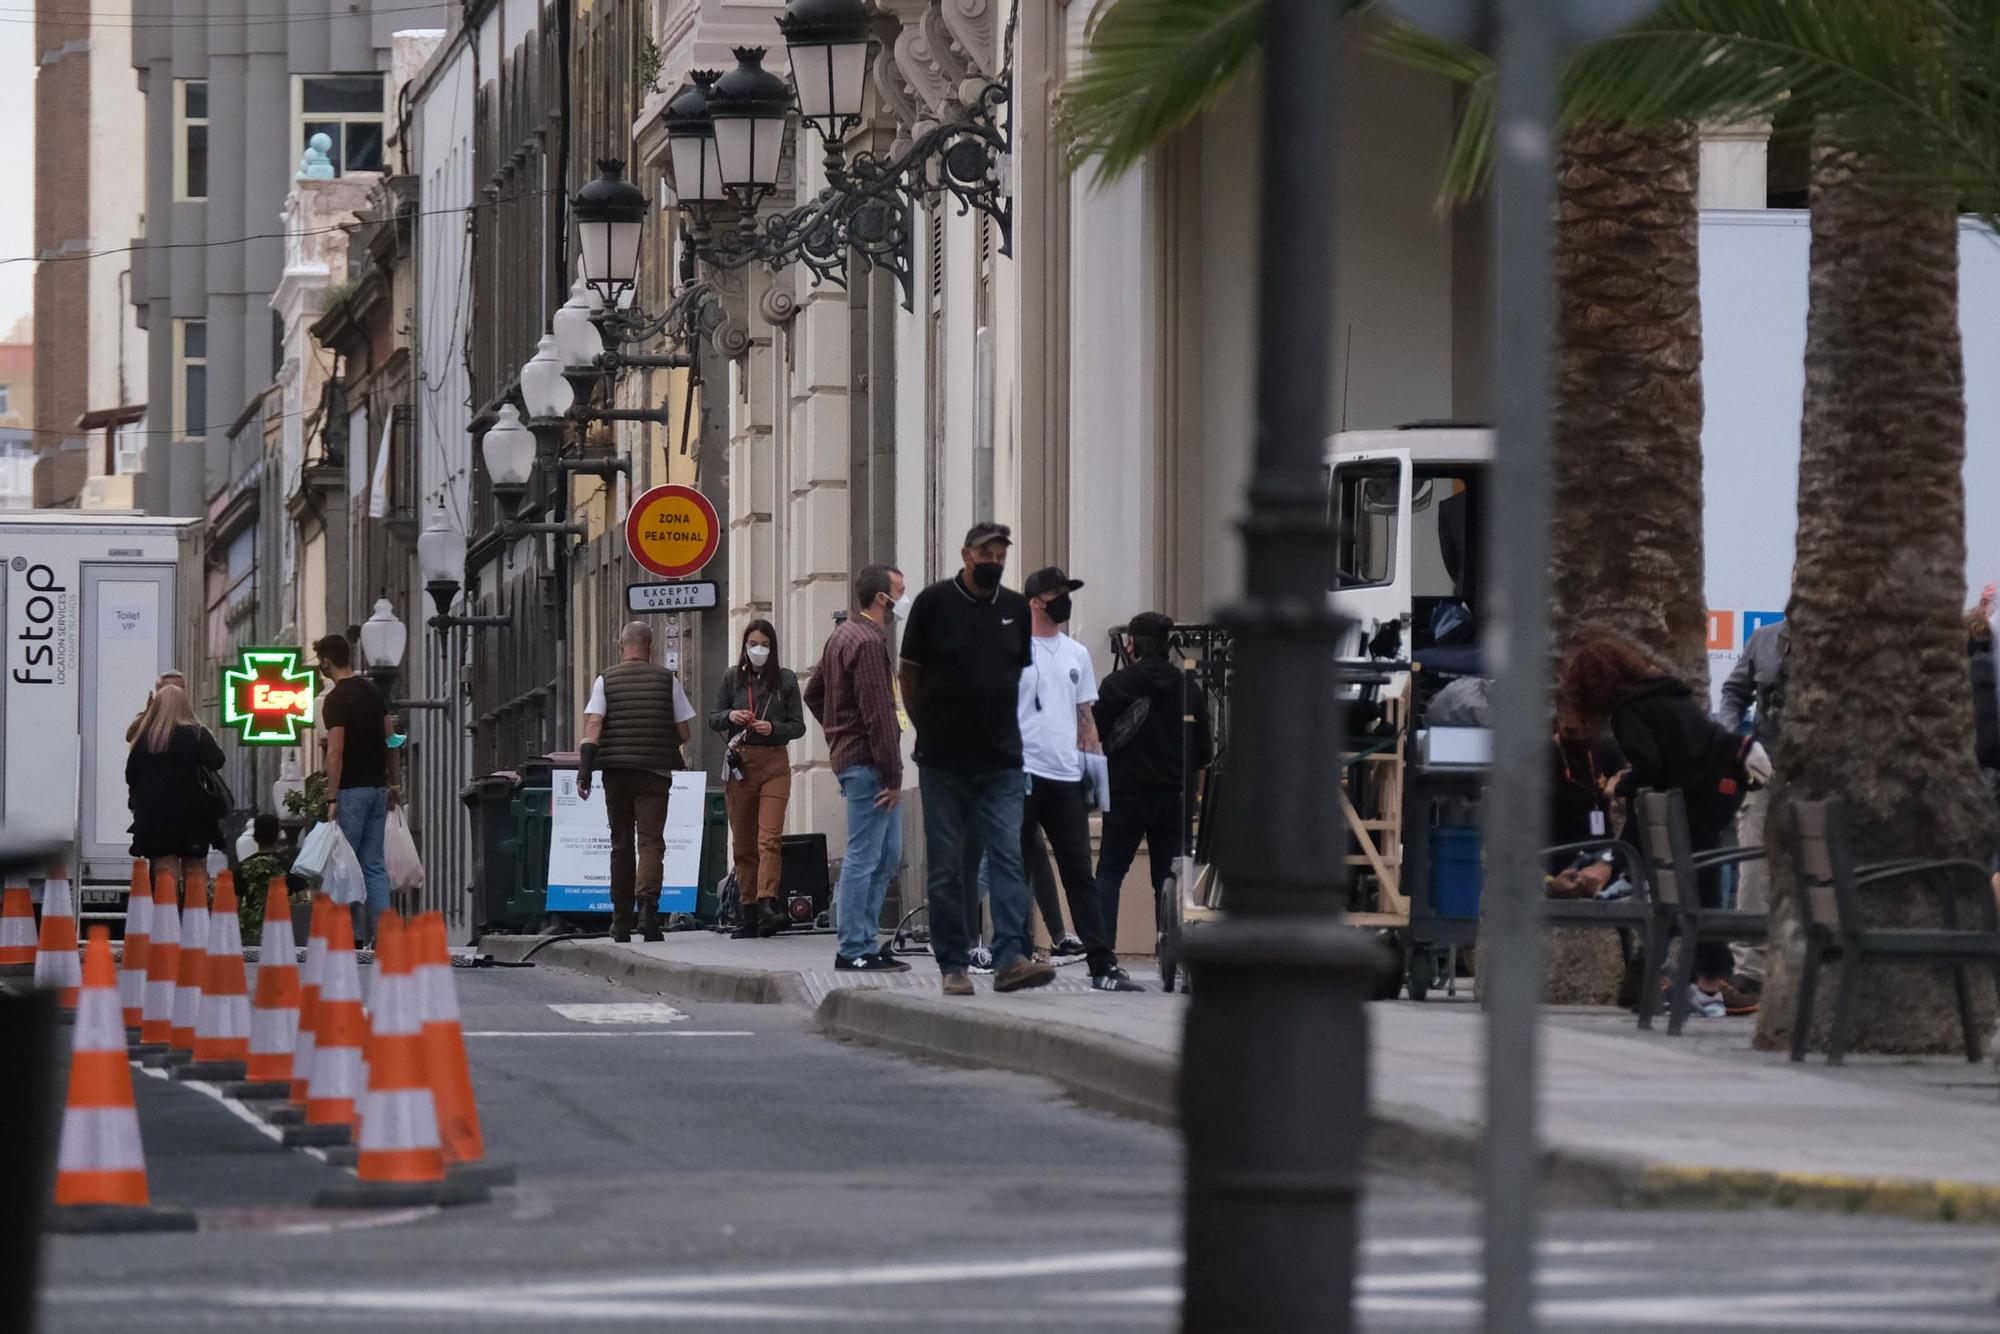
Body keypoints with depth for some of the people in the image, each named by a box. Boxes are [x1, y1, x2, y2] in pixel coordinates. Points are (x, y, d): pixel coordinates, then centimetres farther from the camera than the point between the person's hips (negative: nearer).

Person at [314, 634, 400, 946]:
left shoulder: (336, 700, -12)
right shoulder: (373, 691, 11)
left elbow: (336, 752, -17)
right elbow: (390, 739, 14)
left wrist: (332, 799, -17)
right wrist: (394, 783, 19)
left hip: (351, 789, -7)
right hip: (377, 786, 7)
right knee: (374, 864, 8)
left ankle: (352, 933, -3)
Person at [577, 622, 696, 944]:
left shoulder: (605, 681, 3)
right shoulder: (667, 680, 4)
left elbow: (592, 725, -8)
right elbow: (684, 732, 5)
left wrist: (584, 771, -12)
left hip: (616, 772, 1)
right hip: (655, 772, -1)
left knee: (621, 845, 11)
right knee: (651, 841, -5)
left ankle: (621, 923, 17)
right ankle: (648, 904, -30)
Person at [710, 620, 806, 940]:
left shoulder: (785, 680, 6)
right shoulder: (732, 678, 10)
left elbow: (798, 726, 6)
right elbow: (713, 719, 10)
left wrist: (773, 728, -13)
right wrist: (730, 716, -12)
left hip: (774, 761, -2)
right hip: (740, 763, 2)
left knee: (769, 837, -16)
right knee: (742, 841, 4)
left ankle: (767, 902, -26)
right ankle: (749, 913, 10)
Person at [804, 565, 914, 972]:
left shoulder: (842, 635, 17)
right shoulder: (868, 643, -15)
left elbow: (813, 694, 27)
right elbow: (878, 714, -20)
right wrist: (892, 777, -19)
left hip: (847, 753, 10)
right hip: (866, 762, -10)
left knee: (888, 854, 14)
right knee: (864, 857, -7)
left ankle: (865, 941, 15)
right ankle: (854, 950, -5)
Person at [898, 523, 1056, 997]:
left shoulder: (1016, 609, 9)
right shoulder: (935, 602, -1)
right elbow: (909, 674, 4)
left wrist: (1001, 725, 11)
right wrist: (929, 730, 3)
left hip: (1001, 761, 2)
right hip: (943, 761, -2)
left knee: (1008, 858, -10)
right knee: (947, 868, 3)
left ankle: (1010, 958, -18)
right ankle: (953, 965, 9)